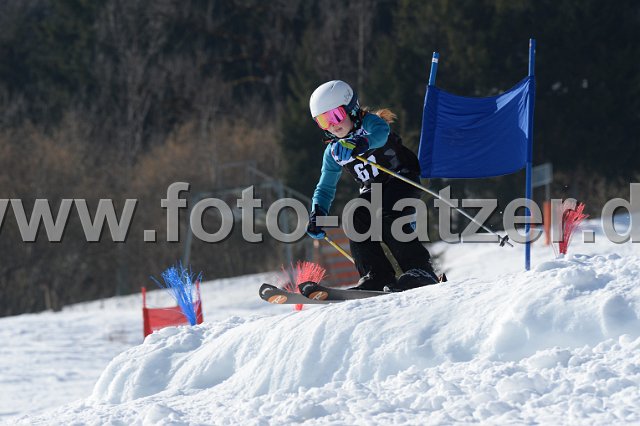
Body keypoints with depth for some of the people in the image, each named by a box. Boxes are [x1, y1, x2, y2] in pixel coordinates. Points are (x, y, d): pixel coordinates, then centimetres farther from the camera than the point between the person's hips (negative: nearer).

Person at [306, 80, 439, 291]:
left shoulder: (369, 122, -14)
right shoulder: (333, 151, 4)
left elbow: (381, 134, -39)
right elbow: (325, 187, 11)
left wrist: (360, 144, -61)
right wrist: (317, 213, -8)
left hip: (403, 179, -6)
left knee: (387, 219, -30)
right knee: (357, 219, -19)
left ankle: (420, 271, -31)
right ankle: (377, 277, -22)